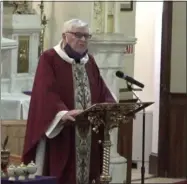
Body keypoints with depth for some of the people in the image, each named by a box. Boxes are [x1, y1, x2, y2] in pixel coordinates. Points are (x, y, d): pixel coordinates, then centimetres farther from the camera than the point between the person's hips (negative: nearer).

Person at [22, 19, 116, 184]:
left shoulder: (89, 61, 16)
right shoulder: (49, 59, -5)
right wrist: (63, 113, -34)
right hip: (59, 135, -6)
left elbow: (102, 92, 10)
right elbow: (45, 94, -17)